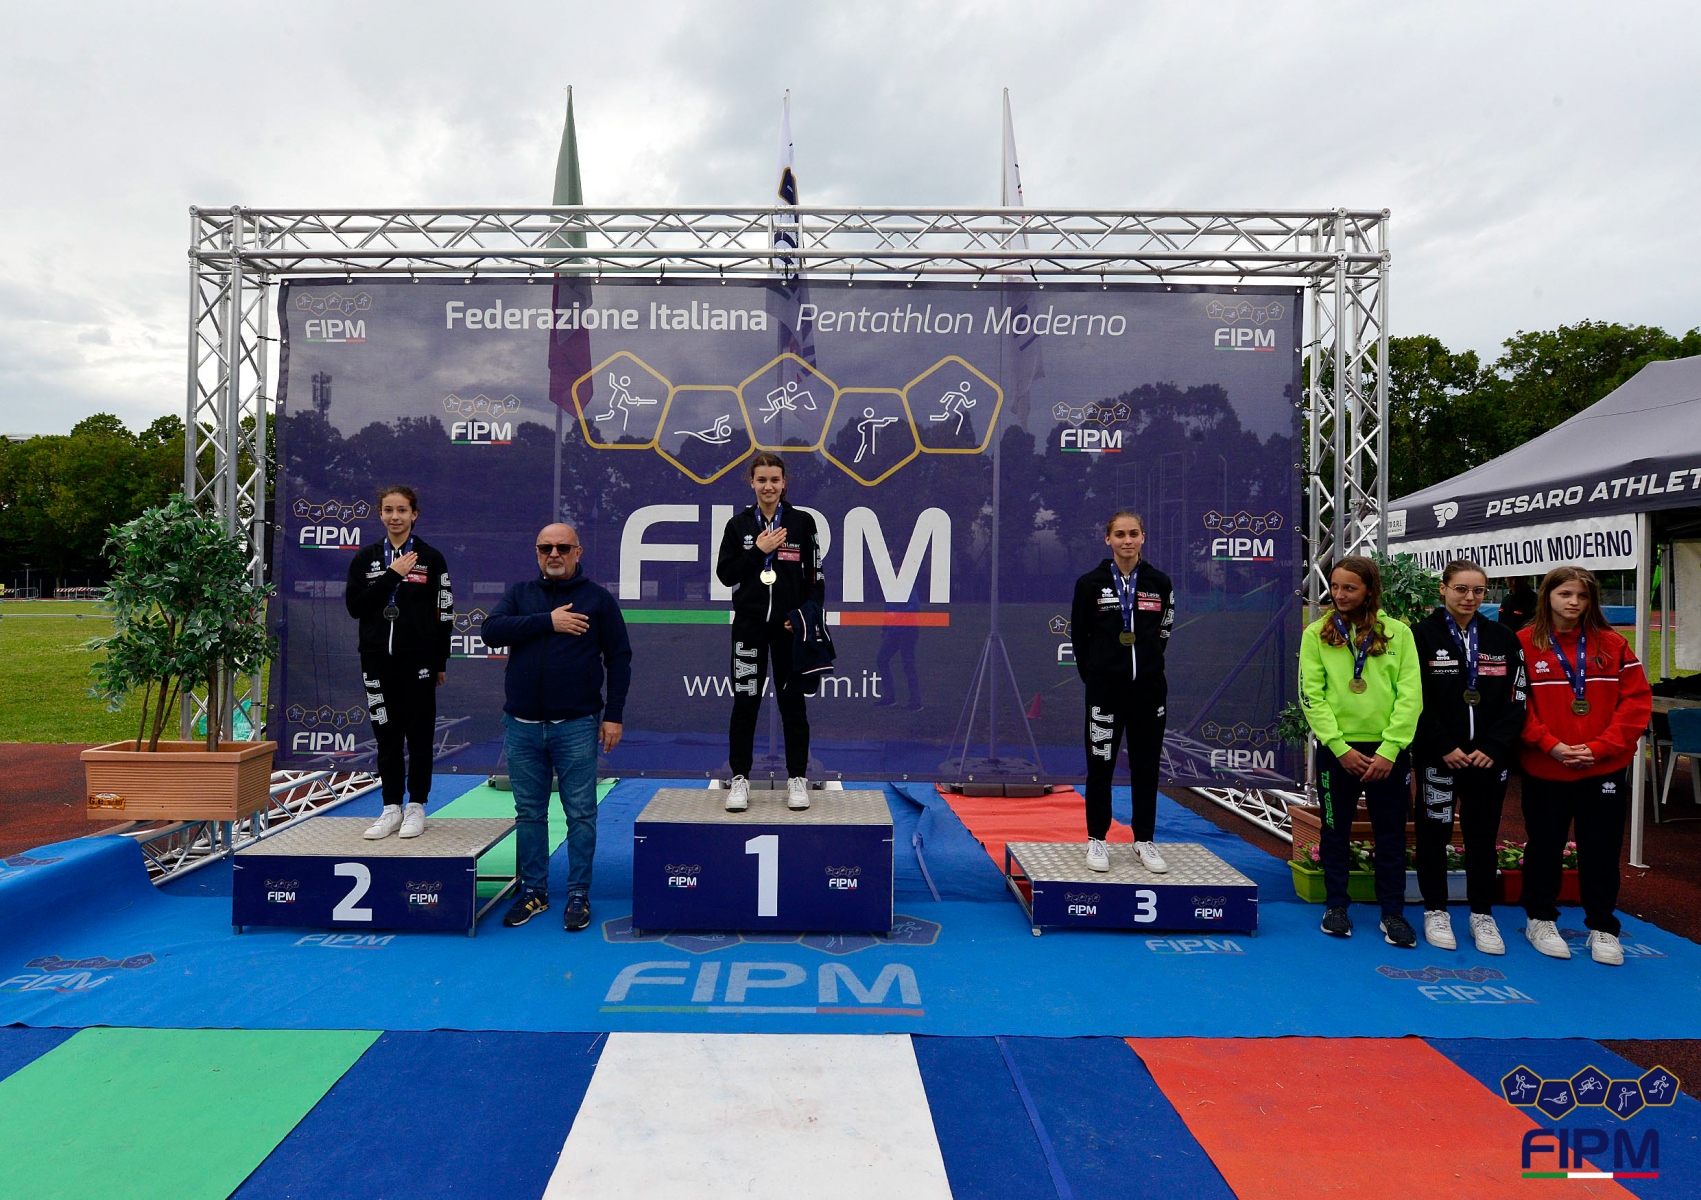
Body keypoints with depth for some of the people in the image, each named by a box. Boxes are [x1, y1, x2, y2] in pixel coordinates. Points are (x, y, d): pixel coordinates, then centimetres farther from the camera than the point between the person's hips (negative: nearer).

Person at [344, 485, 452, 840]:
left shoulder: (430, 558, 0)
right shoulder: (366, 558, 8)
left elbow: (444, 613, 0)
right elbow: (354, 606, -3)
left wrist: (441, 662, -2)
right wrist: (392, 575, -11)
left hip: (418, 660, -2)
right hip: (378, 660, 3)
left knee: (419, 734, 3)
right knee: (386, 735, 8)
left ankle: (416, 806, 14)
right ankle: (391, 807, 17)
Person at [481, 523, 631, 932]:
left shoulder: (598, 599, 4)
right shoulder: (519, 594, 10)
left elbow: (619, 660, 2)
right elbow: (492, 631, -8)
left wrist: (614, 715, -4)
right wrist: (547, 621, -15)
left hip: (576, 725, -2)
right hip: (523, 725, 3)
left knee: (580, 813, 2)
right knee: (529, 813, 11)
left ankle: (578, 894, 13)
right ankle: (533, 891, 23)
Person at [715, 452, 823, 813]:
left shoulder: (802, 521, 1)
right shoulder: (738, 524, 4)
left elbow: (815, 576, 1)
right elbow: (724, 574, 0)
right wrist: (758, 550, -11)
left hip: (789, 624, -1)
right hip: (749, 623, 1)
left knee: (792, 700, 6)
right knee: (745, 701, 3)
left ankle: (797, 778, 16)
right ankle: (739, 778, 12)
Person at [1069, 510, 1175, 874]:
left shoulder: (1160, 583, 0)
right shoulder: (1091, 583, -6)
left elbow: (1163, 632, 14)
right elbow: (1078, 635, 4)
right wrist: (1092, 674, 7)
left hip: (1149, 687, 2)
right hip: (1105, 688, -2)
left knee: (1146, 766, 9)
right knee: (1100, 765, 5)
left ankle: (1145, 841, 22)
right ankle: (1097, 840, 17)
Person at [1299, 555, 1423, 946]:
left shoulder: (1398, 632, 1)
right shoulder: (1316, 633, 0)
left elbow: (1410, 696, -4)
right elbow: (1312, 696, -4)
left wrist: (1389, 749, -11)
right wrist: (1340, 747, -11)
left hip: (1388, 751, 0)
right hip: (1337, 749, 0)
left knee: (1391, 834, 9)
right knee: (1335, 830, 10)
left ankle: (1392, 913, 21)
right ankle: (1336, 906, 24)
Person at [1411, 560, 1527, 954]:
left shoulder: (1504, 639, 7)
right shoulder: (1422, 635, -3)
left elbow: (1516, 699, 3)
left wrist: (1493, 748, -8)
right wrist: (1445, 748, -13)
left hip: (1489, 757, 3)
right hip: (1437, 756, -2)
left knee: (1483, 835, 10)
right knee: (1434, 833, 6)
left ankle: (1482, 915, 22)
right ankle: (1435, 912, 18)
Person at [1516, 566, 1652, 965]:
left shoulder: (1612, 644, 3)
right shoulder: (1524, 644, -4)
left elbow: (1637, 699, 0)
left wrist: (1600, 746, -10)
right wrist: (1551, 745, -16)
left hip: (1605, 768, 2)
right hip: (1544, 769, -2)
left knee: (1601, 849, 9)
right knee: (1545, 846, 11)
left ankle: (1602, 929, 24)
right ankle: (1540, 920, 27)